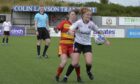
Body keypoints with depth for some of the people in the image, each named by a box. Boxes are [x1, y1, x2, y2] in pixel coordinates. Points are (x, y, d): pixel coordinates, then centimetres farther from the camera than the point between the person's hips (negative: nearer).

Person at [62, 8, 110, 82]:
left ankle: (88, 71, 21)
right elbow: (70, 30, -29)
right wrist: (71, 32, -53)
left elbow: (99, 32, 10)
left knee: (89, 62, -15)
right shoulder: (79, 22, -16)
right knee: (75, 63, -11)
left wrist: (105, 40, 12)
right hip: (78, 43, -2)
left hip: (87, 44, 2)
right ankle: (66, 76, 10)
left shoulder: (91, 24, -6)